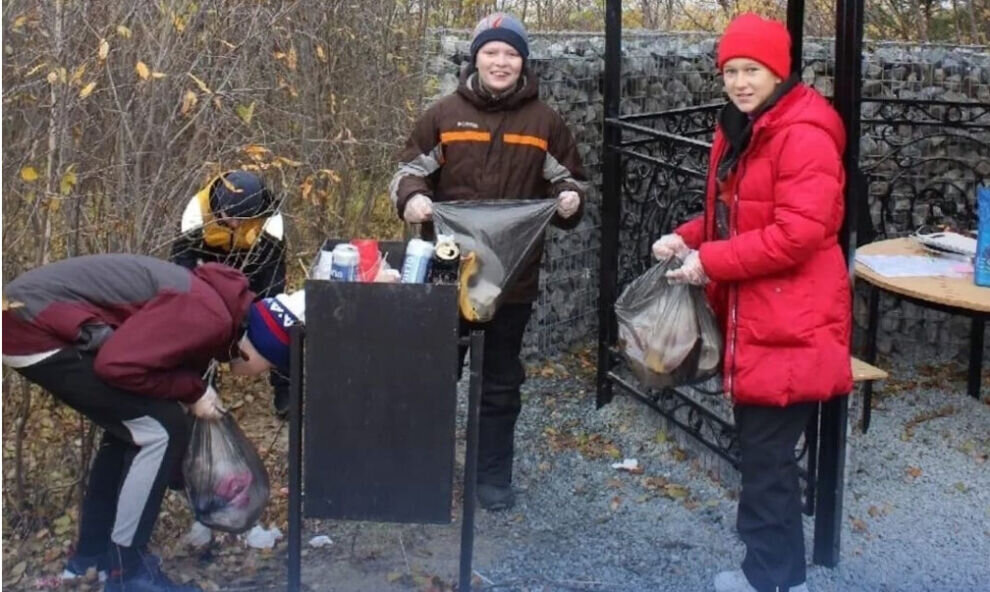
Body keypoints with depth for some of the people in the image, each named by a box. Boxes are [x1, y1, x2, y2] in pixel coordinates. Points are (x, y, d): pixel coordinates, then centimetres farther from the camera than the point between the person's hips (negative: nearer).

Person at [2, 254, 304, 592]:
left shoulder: (210, 310, 15)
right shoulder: (209, 317, -17)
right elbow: (118, 363, -23)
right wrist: (194, 391, -8)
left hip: (33, 317, 11)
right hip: (36, 327, -11)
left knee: (133, 426, 21)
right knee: (161, 429, -9)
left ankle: (92, 554, 30)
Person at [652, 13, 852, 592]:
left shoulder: (804, 135, -17)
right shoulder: (739, 132, 13)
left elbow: (798, 231, -25)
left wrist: (710, 262, -19)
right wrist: (688, 239, 4)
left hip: (789, 324, -10)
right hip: (753, 317, 10)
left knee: (767, 453, -3)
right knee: (761, 447, 17)